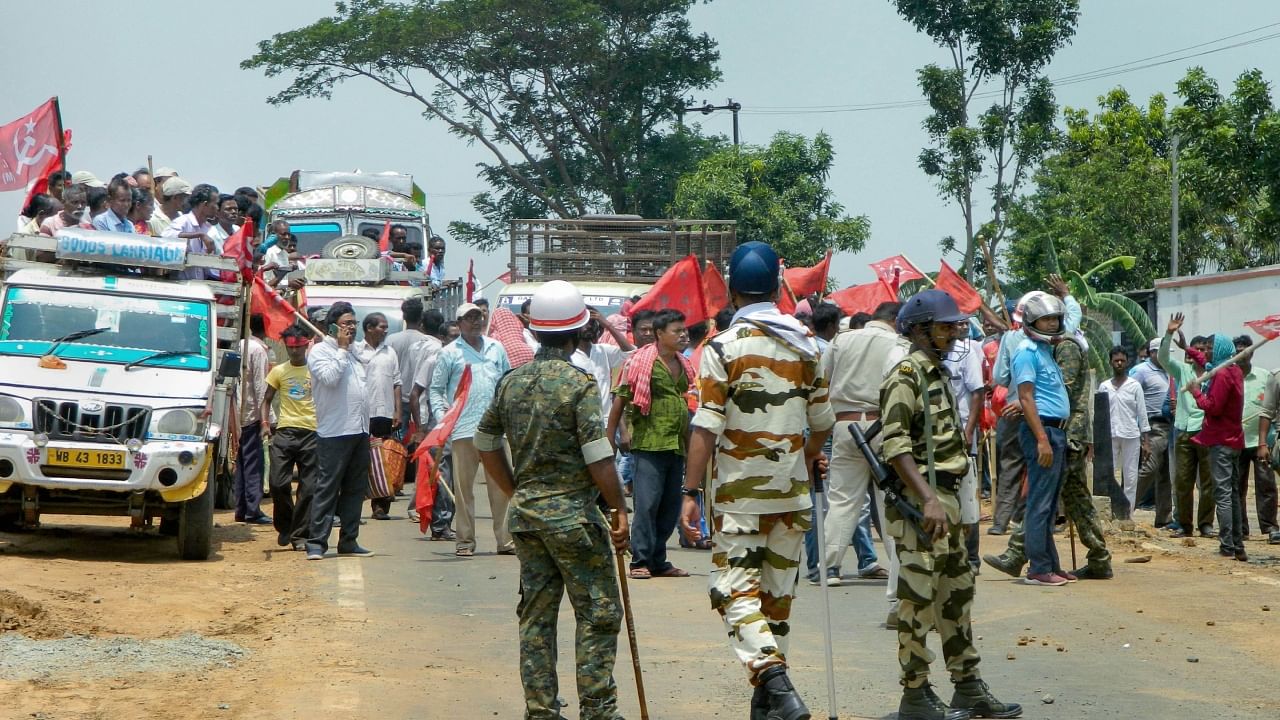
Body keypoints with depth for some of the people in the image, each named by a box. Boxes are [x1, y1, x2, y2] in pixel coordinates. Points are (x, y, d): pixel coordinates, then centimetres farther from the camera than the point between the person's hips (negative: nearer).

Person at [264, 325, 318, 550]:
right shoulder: (279, 371, 10)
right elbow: (267, 399, 16)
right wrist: (265, 422, 1)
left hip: (311, 432, -1)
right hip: (285, 431, 1)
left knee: (308, 486, -2)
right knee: (278, 483, -5)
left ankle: (300, 534, 4)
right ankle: (284, 526, 17)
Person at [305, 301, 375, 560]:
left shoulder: (355, 352, 19)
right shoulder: (320, 351, -3)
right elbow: (330, 377, -21)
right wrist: (342, 349, -12)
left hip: (360, 431, 7)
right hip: (334, 432, -7)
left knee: (355, 489, 9)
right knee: (327, 488, -8)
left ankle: (349, 541, 14)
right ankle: (316, 542, -7)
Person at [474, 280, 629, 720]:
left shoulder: (511, 383, 7)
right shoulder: (579, 384, -12)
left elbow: (486, 445, 15)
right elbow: (598, 457, -17)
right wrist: (620, 510, -9)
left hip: (525, 514, 6)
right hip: (572, 514, -6)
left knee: (536, 616, 10)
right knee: (598, 613, 2)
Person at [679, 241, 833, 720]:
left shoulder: (724, 347, -9)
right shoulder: (807, 345, 5)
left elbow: (706, 427, -14)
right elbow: (822, 421, 13)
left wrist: (691, 492, -11)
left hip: (740, 491, -5)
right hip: (792, 491, 5)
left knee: (736, 590, -4)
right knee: (779, 590, 13)